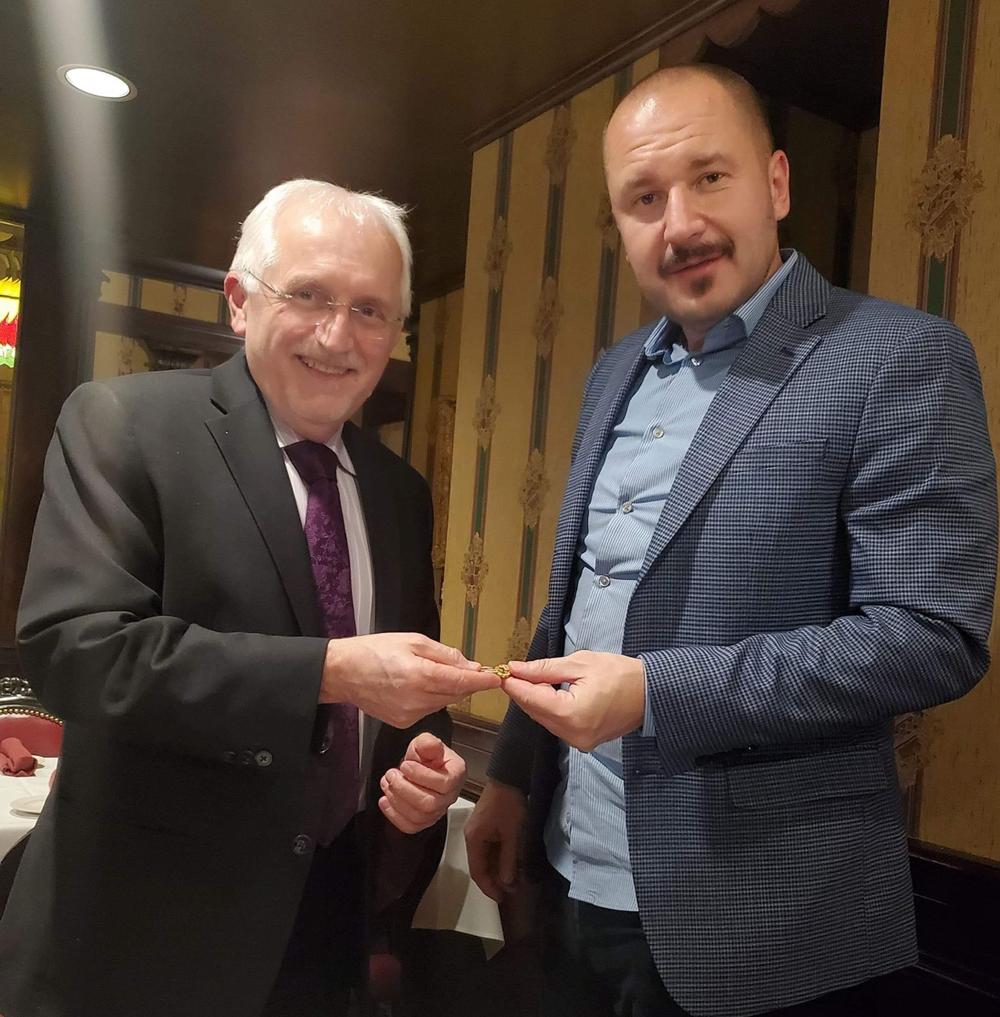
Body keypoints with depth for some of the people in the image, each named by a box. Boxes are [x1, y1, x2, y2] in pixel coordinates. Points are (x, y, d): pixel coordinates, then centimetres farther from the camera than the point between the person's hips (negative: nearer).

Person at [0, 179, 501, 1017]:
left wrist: (427, 764, -8)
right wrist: (330, 669, -29)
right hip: (144, 927, -5)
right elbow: (71, 642, -23)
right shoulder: (122, 425, -11)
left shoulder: (400, 491, 5)